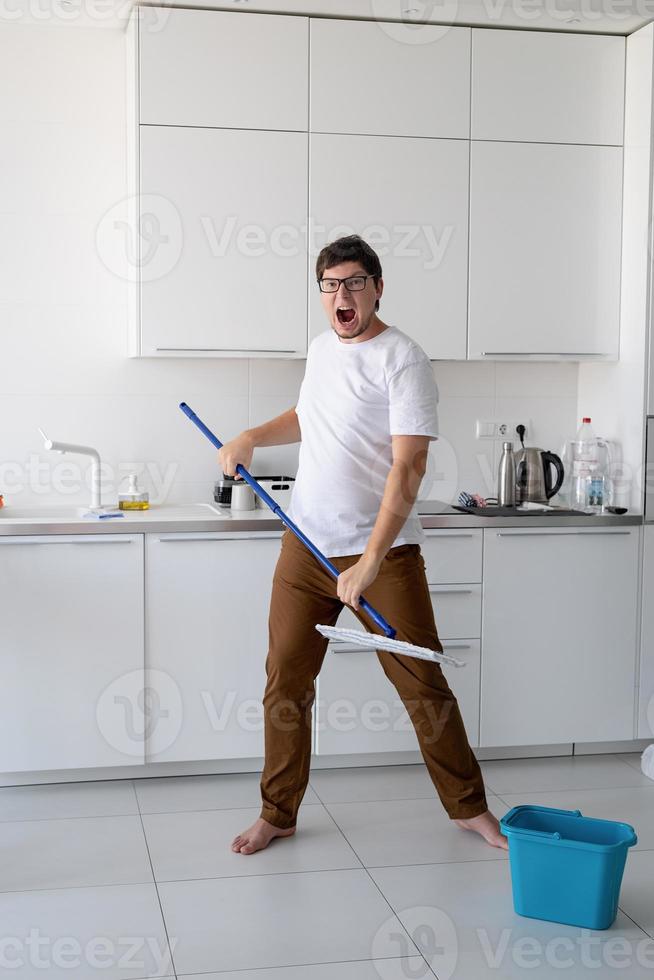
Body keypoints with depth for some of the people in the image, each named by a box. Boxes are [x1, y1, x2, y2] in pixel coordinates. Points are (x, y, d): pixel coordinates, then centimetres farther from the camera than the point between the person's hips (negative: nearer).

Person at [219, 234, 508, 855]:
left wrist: (370, 561, -27)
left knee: (424, 686, 1)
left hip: (384, 550, -6)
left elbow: (408, 467, -21)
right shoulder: (320, 348, 10)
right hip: (305, 545, 6)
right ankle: (277, 815, 22)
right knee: (286, 683, 7)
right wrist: (251, 437, 14)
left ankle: (469, 807, 21)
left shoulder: (402, 360, -13)